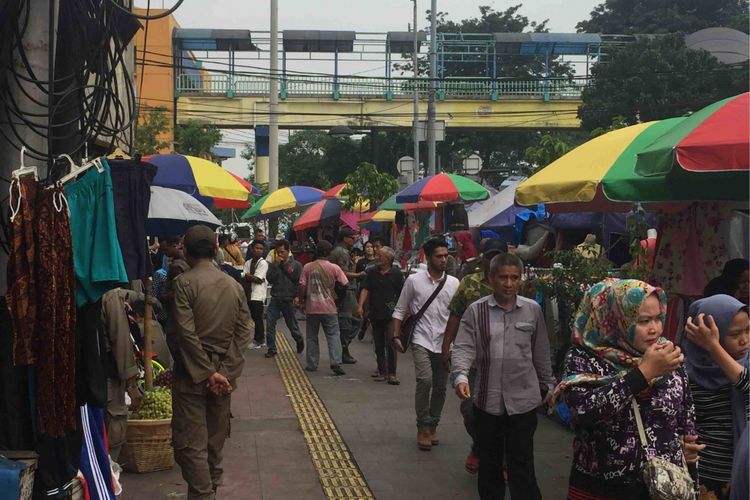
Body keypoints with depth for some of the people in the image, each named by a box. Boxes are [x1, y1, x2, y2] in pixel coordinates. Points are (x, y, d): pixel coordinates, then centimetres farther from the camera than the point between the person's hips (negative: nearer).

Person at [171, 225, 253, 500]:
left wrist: (207, 373, -14)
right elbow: (243, 332, -1)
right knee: (215, 440, 15)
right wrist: (225, 372, -6)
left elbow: (187, 333, -17)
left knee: (190, 443, -2)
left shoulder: (184, 282, -10)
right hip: (223, 375, 5)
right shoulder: (234, 285, 5)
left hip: (192, 374, -5)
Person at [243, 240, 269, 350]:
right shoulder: (248, 263, 11)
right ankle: (261, 339, 21)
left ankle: (258, 341, 7)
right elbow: (244, 277, 1)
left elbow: (258, 279, -13)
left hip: (258, 294, -6)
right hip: (249, 293, 6)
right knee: (254, 317, 10)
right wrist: (253, 278, -14)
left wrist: (248, 276, -3)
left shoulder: (263, 263, -6)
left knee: (257, 317, -3)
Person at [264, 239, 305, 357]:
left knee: (293, 325, 9)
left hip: (289, 301, -3)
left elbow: (300, 283, -4)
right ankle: (271, 349, 3)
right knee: (270, 324, -7)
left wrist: (297, 297, -13)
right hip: (275, 299, 3)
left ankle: (300, 342, 37)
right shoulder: (274, 265, 6)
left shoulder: (296, 265, -3)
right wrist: (276, 264, -12)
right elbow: (269, 279, -6)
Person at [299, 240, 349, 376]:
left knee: (312, 336, 13)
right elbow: (345, 284, -1)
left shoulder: (308, 267, -3)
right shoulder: (334, 268, -5)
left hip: (311, 307, 1)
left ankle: (312, 364, 16)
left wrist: (301, 302, 8)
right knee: (333, 335, 2)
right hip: (328, 307, -1)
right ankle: (336, 363, -10)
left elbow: (302, 286, -3)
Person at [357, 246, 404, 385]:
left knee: (390, 344, -10)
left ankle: (392, 373, -6)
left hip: (390, 315, -4)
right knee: (379, 345, 11)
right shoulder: (371, 273, 6)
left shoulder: (396, 274, -2)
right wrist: (360, 306, -16)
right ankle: (382, 371, 21)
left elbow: (402, 294, 3)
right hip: (375, 314, 4)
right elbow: (365, 290, -2)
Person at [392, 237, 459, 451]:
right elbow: (400, 310, 5)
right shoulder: (414, 280, -1)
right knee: (425, 380, -20)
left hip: (445, 342, 3)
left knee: (440, 387, 8)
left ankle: (432, 426, 27)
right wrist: (396, 336, -2)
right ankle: (423, 427, -4)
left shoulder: (453, 283, 4)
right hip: (422, 340, -3)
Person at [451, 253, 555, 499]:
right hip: (487, 398, 1)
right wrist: (460, 377, -25)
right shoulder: (476, 310, -3)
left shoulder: (533, 310, 1)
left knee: (522, 461, 4)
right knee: (489, 460, 14)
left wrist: (547, 385, 14)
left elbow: (541, 352, 10)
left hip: (523, 398, 0)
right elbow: (463, 347, -9)